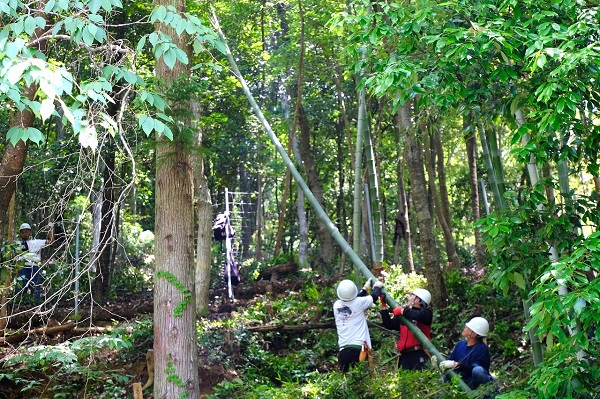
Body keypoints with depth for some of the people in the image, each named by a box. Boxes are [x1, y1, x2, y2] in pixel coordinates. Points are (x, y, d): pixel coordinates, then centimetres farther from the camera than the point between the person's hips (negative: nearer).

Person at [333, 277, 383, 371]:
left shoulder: (337, 305, 5)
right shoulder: (359, 303, -7)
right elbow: (374, 297, 9)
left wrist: (365, 289, 33)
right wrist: (377, 287, 29)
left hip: (343, 349, 4)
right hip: (359, 348, -4)